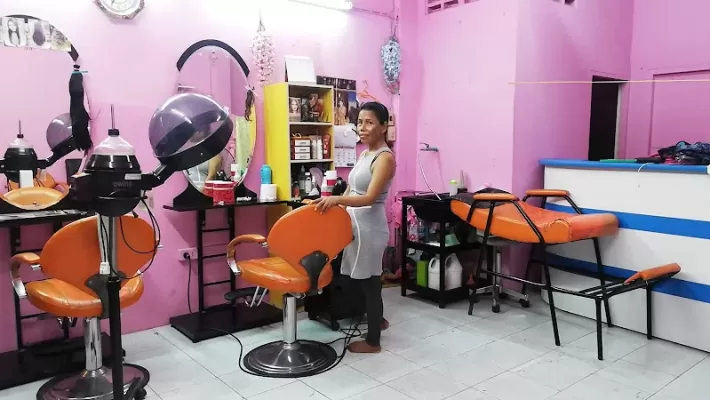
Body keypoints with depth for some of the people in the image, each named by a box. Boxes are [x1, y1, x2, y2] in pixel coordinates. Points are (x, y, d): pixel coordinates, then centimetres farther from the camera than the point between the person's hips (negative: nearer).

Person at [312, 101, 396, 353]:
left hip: (369, 226, -9)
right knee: (364, 279, 19)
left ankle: (373, 341, 15)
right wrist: (330, 204, 12)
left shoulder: (385, 158, -15)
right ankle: (377, 319, 40)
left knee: (368, 281, 1)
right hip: (356, 223, 9)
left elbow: (370, 198, -26)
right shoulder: (365, 154, 12)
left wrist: (336, 199, -38)